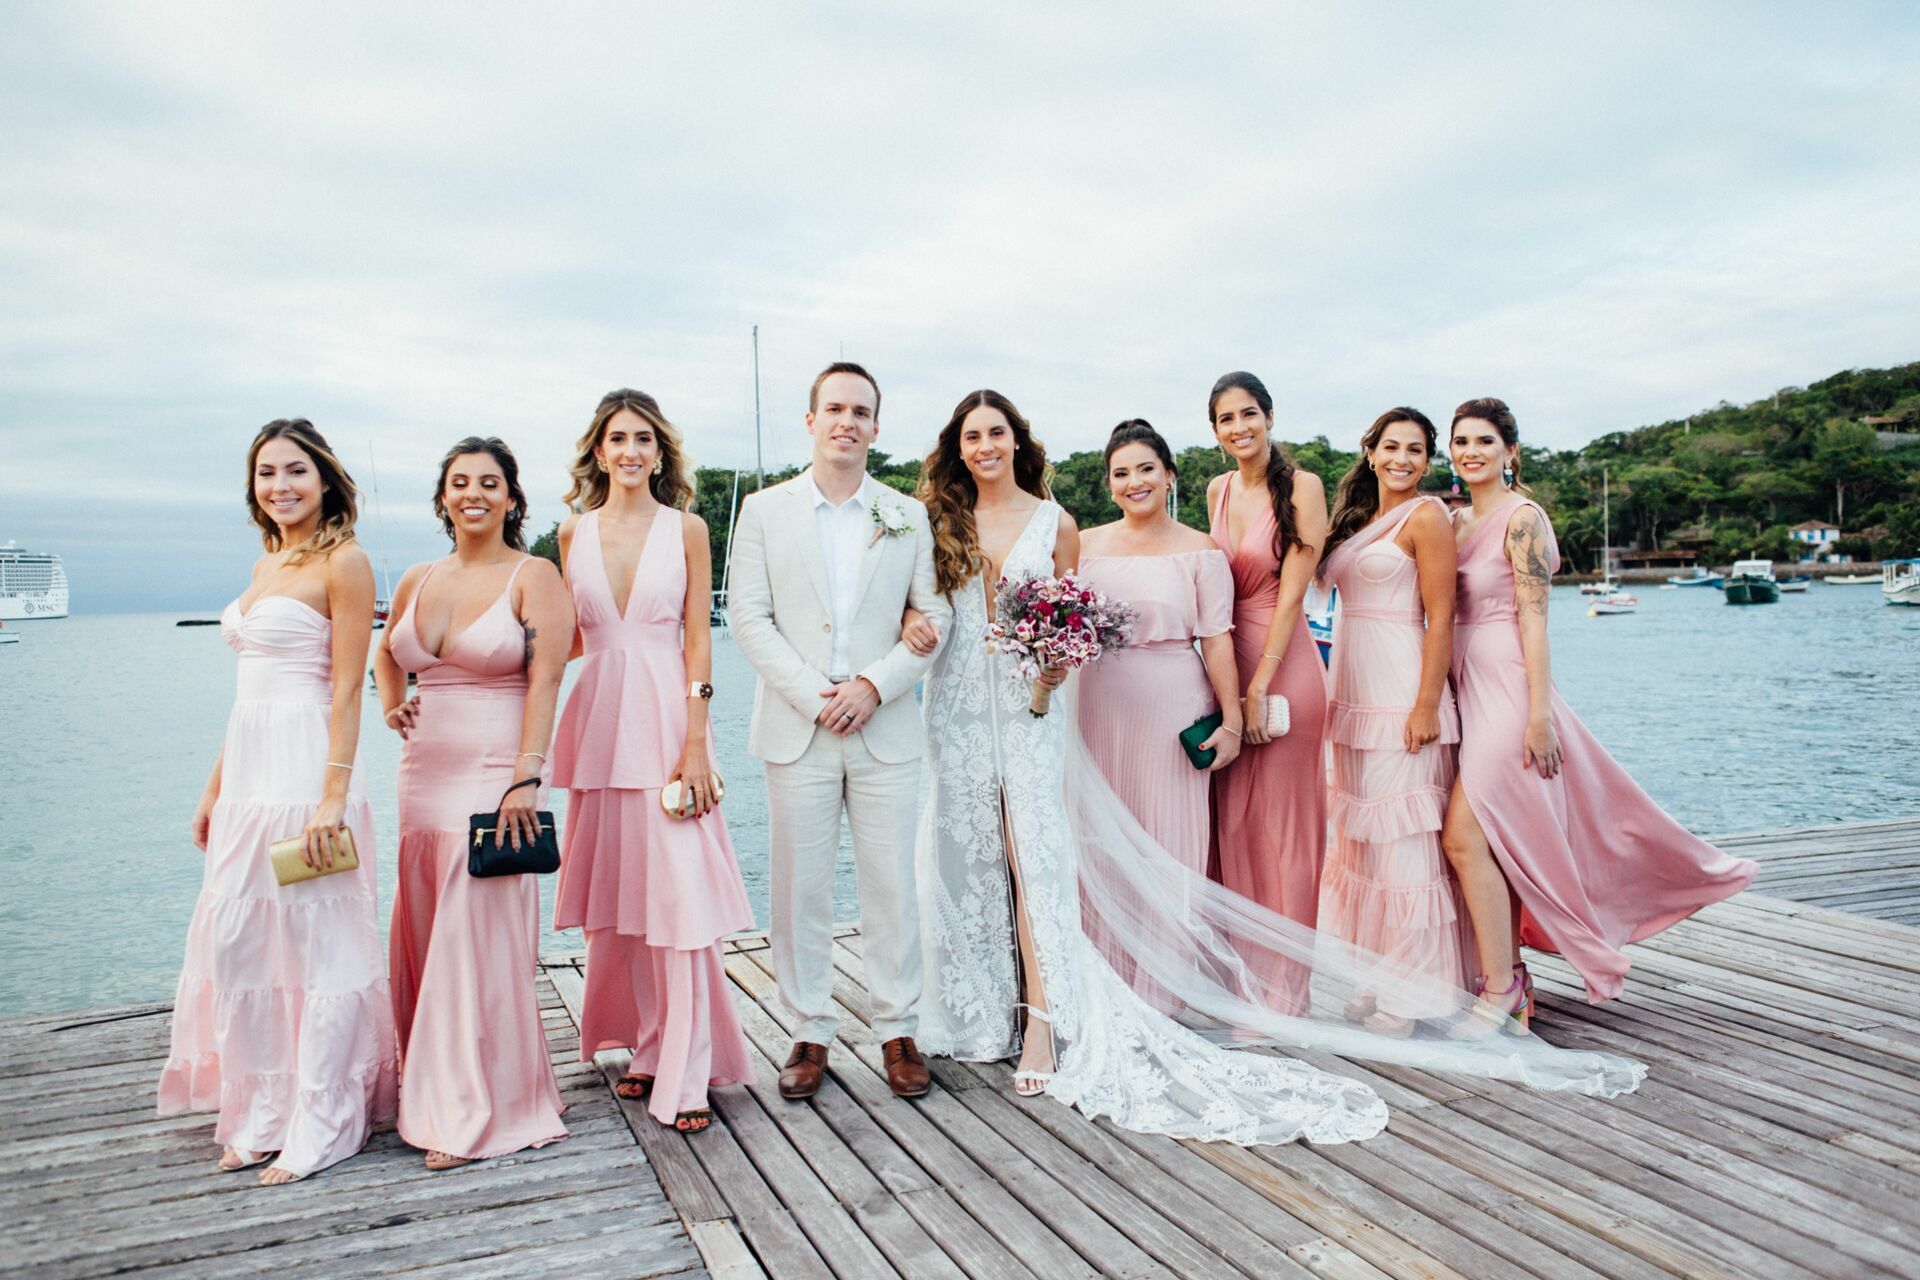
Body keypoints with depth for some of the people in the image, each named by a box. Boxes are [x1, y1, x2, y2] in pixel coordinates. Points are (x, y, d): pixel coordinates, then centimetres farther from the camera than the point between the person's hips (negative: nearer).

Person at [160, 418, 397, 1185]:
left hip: (307, 770, -8)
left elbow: (346, 692, -13)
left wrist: (333, 797, -19)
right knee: (234, 943, 11)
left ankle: (318, 1129, 11)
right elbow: (251, 690, 19)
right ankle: (259, 1117, 24)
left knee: (315, 943, -1)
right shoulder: (266, 564, 16)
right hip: (247, 774, 8)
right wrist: (215, 789, 18)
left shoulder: (343, 563, -7)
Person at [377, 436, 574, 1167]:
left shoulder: (533, 577, -5)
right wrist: (392, 707, 11)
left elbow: (544, 680, -13)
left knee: (479, 936, -4)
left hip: (495, 774, -6)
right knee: (424, 934, 11)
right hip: (424, 775, 6)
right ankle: (434, 1089, 26)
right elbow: (386, 653, 30)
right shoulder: (419, 581, 12)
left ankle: (479, 1112, 7)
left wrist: (526, 778, -21)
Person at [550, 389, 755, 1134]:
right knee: (614, 898, 8)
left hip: (665, 719, -3)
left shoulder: (686, 529, 2)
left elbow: (698, 641, -3)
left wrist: (695, 745, -10)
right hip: (598, 718, 3)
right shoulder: (575, 531, 9)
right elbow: (568, 639, 15)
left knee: (679, 896, -7)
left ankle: (683, 1078, 1)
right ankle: (644, 1048, 24)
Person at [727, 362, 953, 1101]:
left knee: (892, 886, 5)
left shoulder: (908, 518, 8)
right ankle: (809, 1032, 19)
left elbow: (934, 616, 3)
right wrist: (812, 696, -11)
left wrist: (874, 685, -11)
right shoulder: (765, 511, 6)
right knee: (799, 888, 5)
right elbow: (748, 617, -1)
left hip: (885, 729, 1)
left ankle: (898, 1029, 19)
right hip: (796, 729, 0)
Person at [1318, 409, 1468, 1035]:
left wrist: (1427, 705, -18)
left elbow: (1440, 619, -11)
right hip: (1353, 691, 8)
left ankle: (1413, 991, 5)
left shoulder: (1426, 516, -5)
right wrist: (1339, 693, 13)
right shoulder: (1356, 519, 17)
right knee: (1361, 836, 11)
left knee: (1402, 838, -4)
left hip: (1400, 693, -8)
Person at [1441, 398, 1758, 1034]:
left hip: (1507, 686, -8)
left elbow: (1534, 618, -14)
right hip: (1466, 688, 8)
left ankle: (1499, 993, -4)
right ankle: (1513, 982, 20)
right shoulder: (1457, 521, 15)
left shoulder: (1521, 517, -8)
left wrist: (1538, 713, -18)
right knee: (1495, 839, 10)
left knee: (1464, 834, -14)